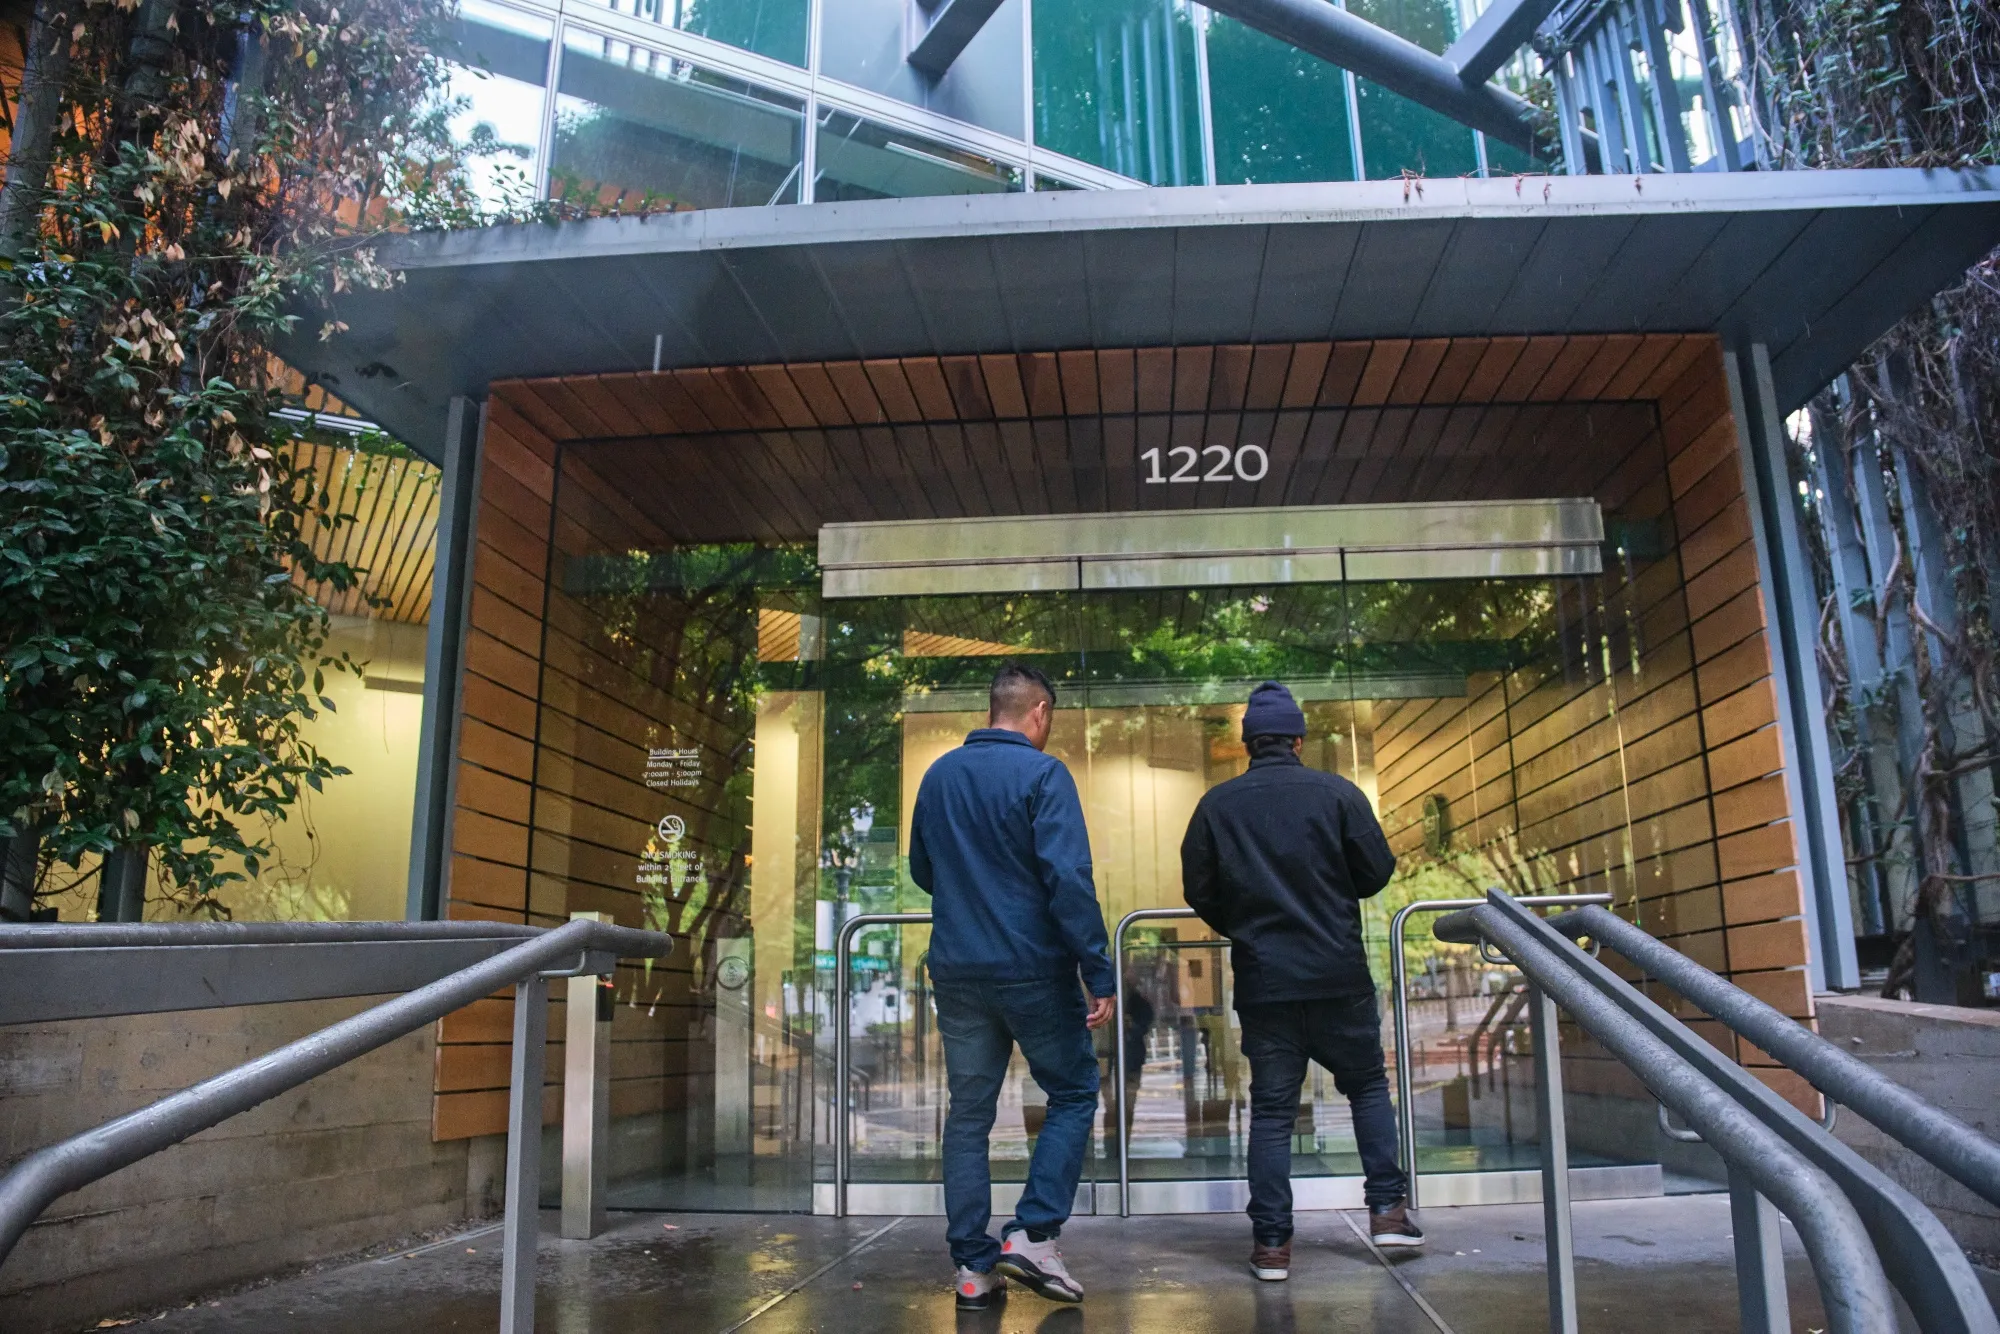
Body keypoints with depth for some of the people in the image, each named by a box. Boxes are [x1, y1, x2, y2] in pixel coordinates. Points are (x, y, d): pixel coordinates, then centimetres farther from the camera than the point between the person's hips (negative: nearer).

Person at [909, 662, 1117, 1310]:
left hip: (956, 971, 5)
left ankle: (973, 1267, 15)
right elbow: (1069, 878, -19)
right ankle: (1033, 1234, 3)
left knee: (968, 1114, 12)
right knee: (1073, 1093, 13)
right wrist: (1099, 974, -17)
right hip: (1033, 969, -5)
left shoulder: (938, 775, 7)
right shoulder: (1042, 773, -11)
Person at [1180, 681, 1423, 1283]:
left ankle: (1271, 1242, 7)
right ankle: (1388, 1209, 16)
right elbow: (1377, 871, -1)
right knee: (1368, 1086, 18)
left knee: (1270, 1109, 7)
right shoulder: (1336, 792, -4)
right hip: (1339, 974, -1)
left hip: (1262, 980, 1)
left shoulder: (1217, 804, -1)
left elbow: (1199, 892, 3)